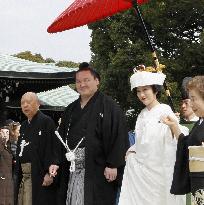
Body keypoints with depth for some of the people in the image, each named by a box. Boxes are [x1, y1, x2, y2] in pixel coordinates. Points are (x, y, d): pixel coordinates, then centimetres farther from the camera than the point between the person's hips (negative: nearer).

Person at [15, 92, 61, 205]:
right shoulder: (24, 126, 19)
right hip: (24, 176, 8)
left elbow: (53, 148, -13)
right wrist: (19, 175, 17)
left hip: (40, 175, -7)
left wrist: (49, 173, -19)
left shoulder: (46, 121, -6)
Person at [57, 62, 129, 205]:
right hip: (72, 171, 6)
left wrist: (113, 165, -17)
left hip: (98, 171, -6)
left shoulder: (108, 106, -4)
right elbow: (61, 137, 20)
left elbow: (119, 136, -11)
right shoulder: (71, 109, 18)